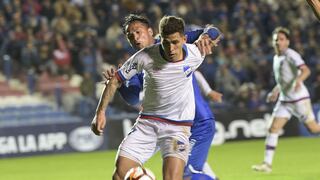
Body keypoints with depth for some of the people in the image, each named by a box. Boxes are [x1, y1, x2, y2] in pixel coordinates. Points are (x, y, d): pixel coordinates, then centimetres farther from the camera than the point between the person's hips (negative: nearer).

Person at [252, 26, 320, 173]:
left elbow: (305, 70, -28)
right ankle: (267, 164, -6)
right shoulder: (276, 58, 13)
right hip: (284, 100, 7)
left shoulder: (291, 55, -13)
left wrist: (298, 81, -45)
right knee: (273, 129, -4)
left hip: (299, 99, -7)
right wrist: (276, 91, 21)